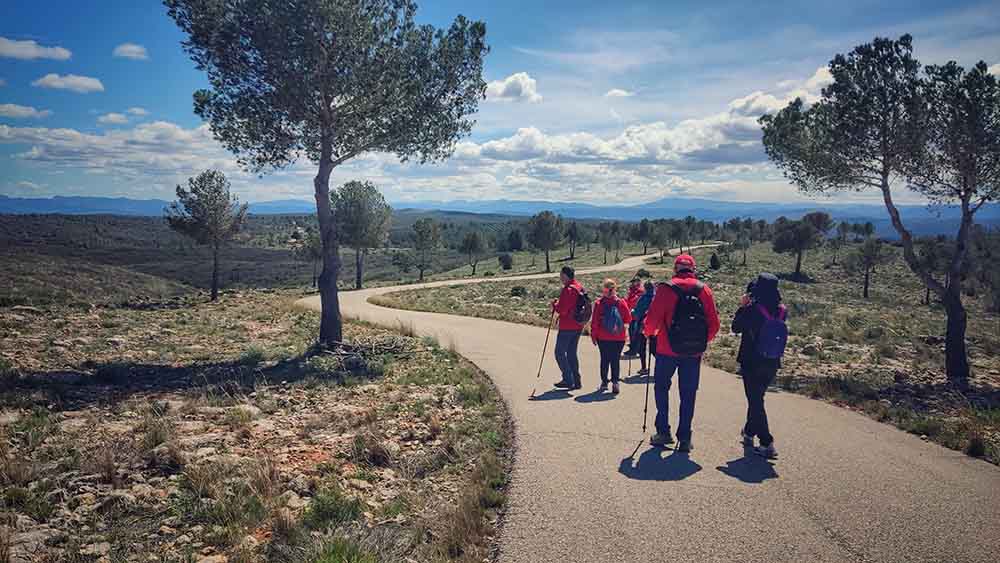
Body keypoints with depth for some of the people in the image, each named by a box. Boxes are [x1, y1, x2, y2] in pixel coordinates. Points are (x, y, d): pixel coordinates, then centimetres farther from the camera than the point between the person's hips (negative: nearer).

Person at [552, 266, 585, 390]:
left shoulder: (568, 290, -20)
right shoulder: (579, 287, 9)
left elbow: (562, 310, -22)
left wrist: (554, 304, -4)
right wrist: (559, 303, 12)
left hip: (567, 327, -9)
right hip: (578, 326, 9)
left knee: (560, 353, 2)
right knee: (572, 353, 16)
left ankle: (568, 380, 0)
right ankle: (576, 381, 18)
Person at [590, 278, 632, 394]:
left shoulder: (599, 303, -8)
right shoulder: (622, 303, -6)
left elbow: (594, 321, -7)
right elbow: (628, 319, 0)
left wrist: (593, 335, 2)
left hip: (603, 338, 0)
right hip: (619, 338, 0)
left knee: (604, 359, 11)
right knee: (616, 360, 7)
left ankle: (604, 382, 15)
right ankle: (615, 383, 2)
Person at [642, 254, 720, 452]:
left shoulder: (666, 289, -8)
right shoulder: (704, 290, 1)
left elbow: (653, 319, -12)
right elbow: (714, 323, 1)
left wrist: (648, 332, 10)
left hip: (668, 350, -2)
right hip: (694, 353, 2)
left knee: (661, 388, 15)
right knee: (688, 394, 10)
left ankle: (663, 432, 15)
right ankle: (684, 438, 11)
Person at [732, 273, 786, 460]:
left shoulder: (752, 310, -19)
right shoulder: (782, 311, -3)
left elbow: (736, 328, -6)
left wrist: (742, 307, 1)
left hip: (752, 363, -6)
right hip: (772, 365, 6)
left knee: (755, 401, 3)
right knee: (756, 398, 23)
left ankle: (767, 444, -2)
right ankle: (749, 433, 40)